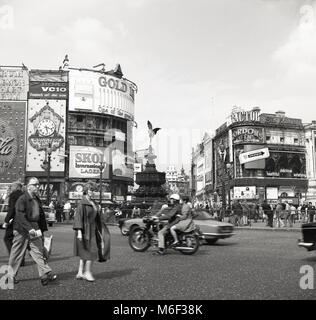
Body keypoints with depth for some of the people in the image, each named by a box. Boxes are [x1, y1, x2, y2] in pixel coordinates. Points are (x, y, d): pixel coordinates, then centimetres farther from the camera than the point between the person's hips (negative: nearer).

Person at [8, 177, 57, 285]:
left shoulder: (37, 200, 13)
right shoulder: (22, 199, -11)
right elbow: (20, 216, -21)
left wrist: (42, 230, 14)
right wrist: (29, 228, -29)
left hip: (34, 230, 7)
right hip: (22, 231, -7)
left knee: (38, 252, 0)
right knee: (17, 254, 5)